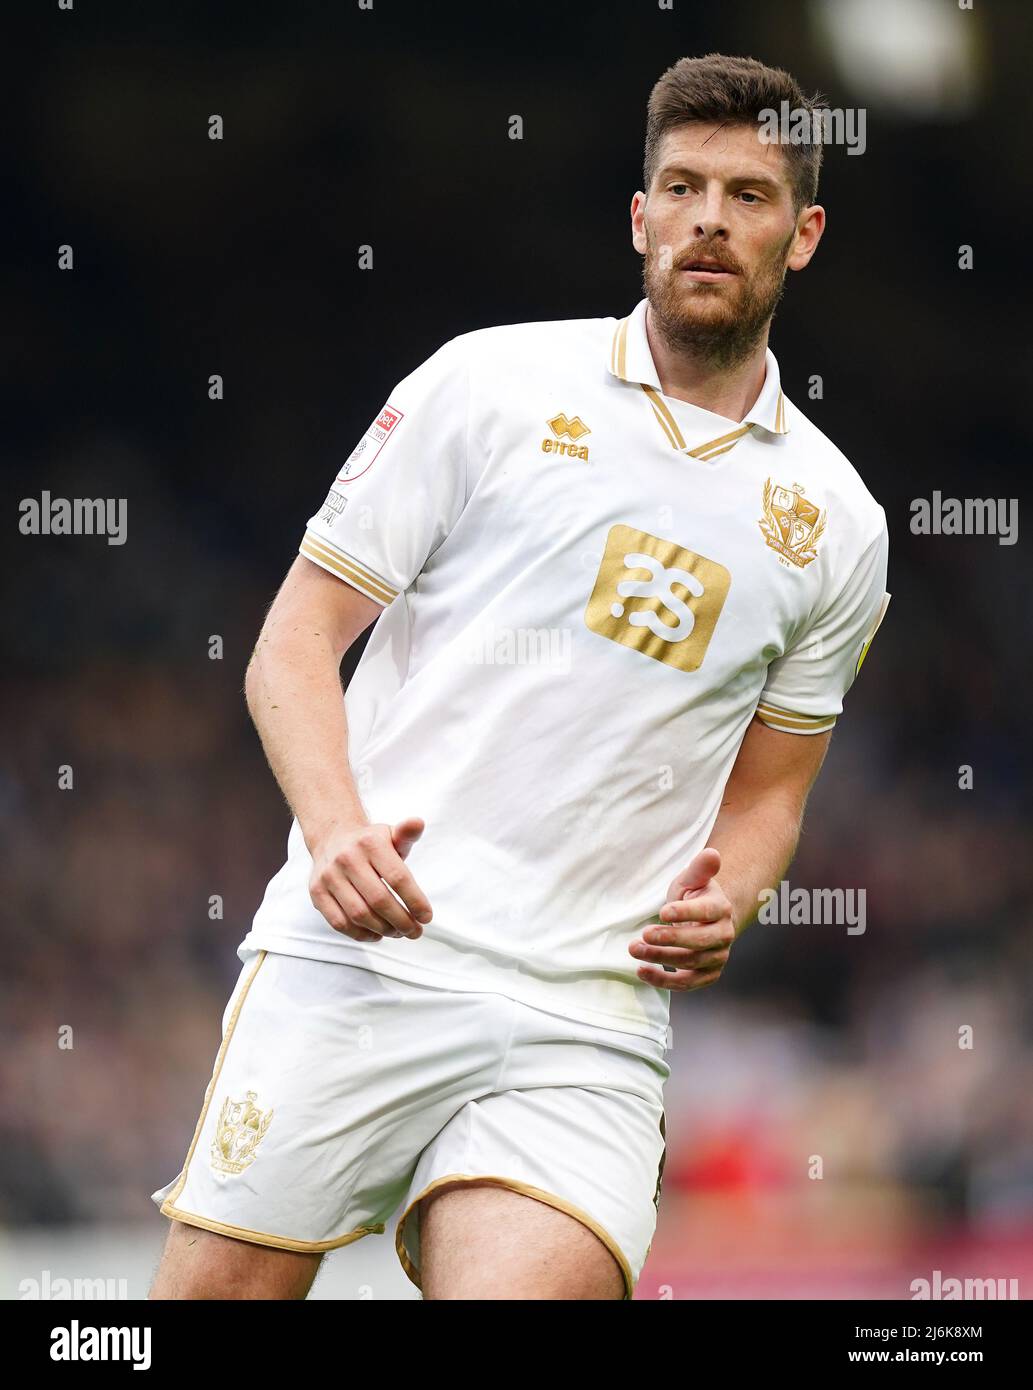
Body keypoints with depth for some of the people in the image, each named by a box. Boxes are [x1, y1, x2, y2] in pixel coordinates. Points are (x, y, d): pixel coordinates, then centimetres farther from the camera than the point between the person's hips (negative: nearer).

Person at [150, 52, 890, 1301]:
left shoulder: (837, 523, 14)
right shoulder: (490, 384, 5)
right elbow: (294, 642, 4)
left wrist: (722, 899, 1)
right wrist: (336, 827, -14)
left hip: (587, 1023, 1)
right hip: (357, 956, -1)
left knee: (539, 1281, -24)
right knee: (217, 1288, -9)